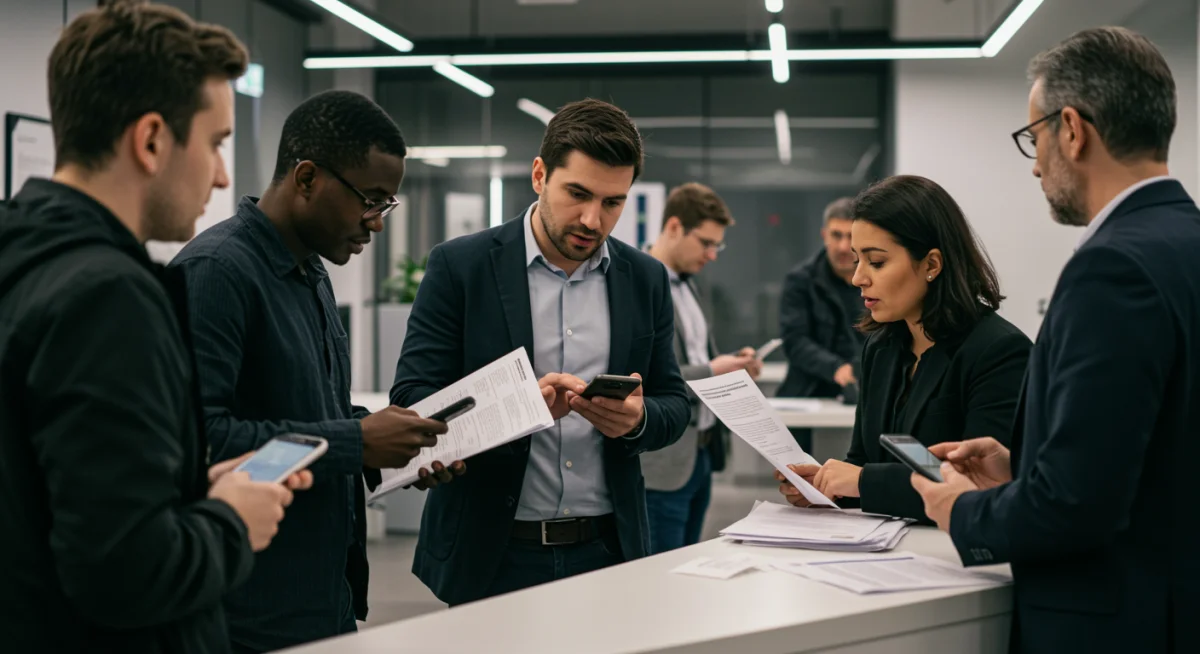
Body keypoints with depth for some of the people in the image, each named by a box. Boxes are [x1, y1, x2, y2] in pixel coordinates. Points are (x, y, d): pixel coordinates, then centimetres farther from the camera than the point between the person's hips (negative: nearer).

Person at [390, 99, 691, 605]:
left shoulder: (646, 279, 5)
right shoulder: (460, 266, -5)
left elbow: (674, 406, 9)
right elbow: (411, 401, -9)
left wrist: (638, 417, -15)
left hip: (608, 551, 3)